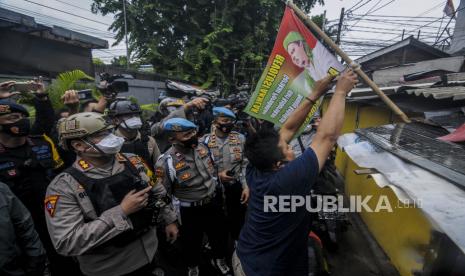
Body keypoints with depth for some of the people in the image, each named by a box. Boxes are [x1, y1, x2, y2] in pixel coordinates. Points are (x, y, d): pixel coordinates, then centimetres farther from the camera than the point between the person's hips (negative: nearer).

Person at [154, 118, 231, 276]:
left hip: (214, 203, 5)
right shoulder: (166, 163, -25)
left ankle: (219, 259, 56)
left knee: (220, 235, 24)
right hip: (190, 211, -4)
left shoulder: (202, 147, -9)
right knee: (192, 242, 21)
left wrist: (218, 191, 12)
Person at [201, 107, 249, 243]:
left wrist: (246, 186, -8)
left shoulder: (240, 138, -3)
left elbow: (246, 164, -1)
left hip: (236, 187, 1)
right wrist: (218, 175, -18)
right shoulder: (205, 141, -9)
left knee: (238, 221, 16)